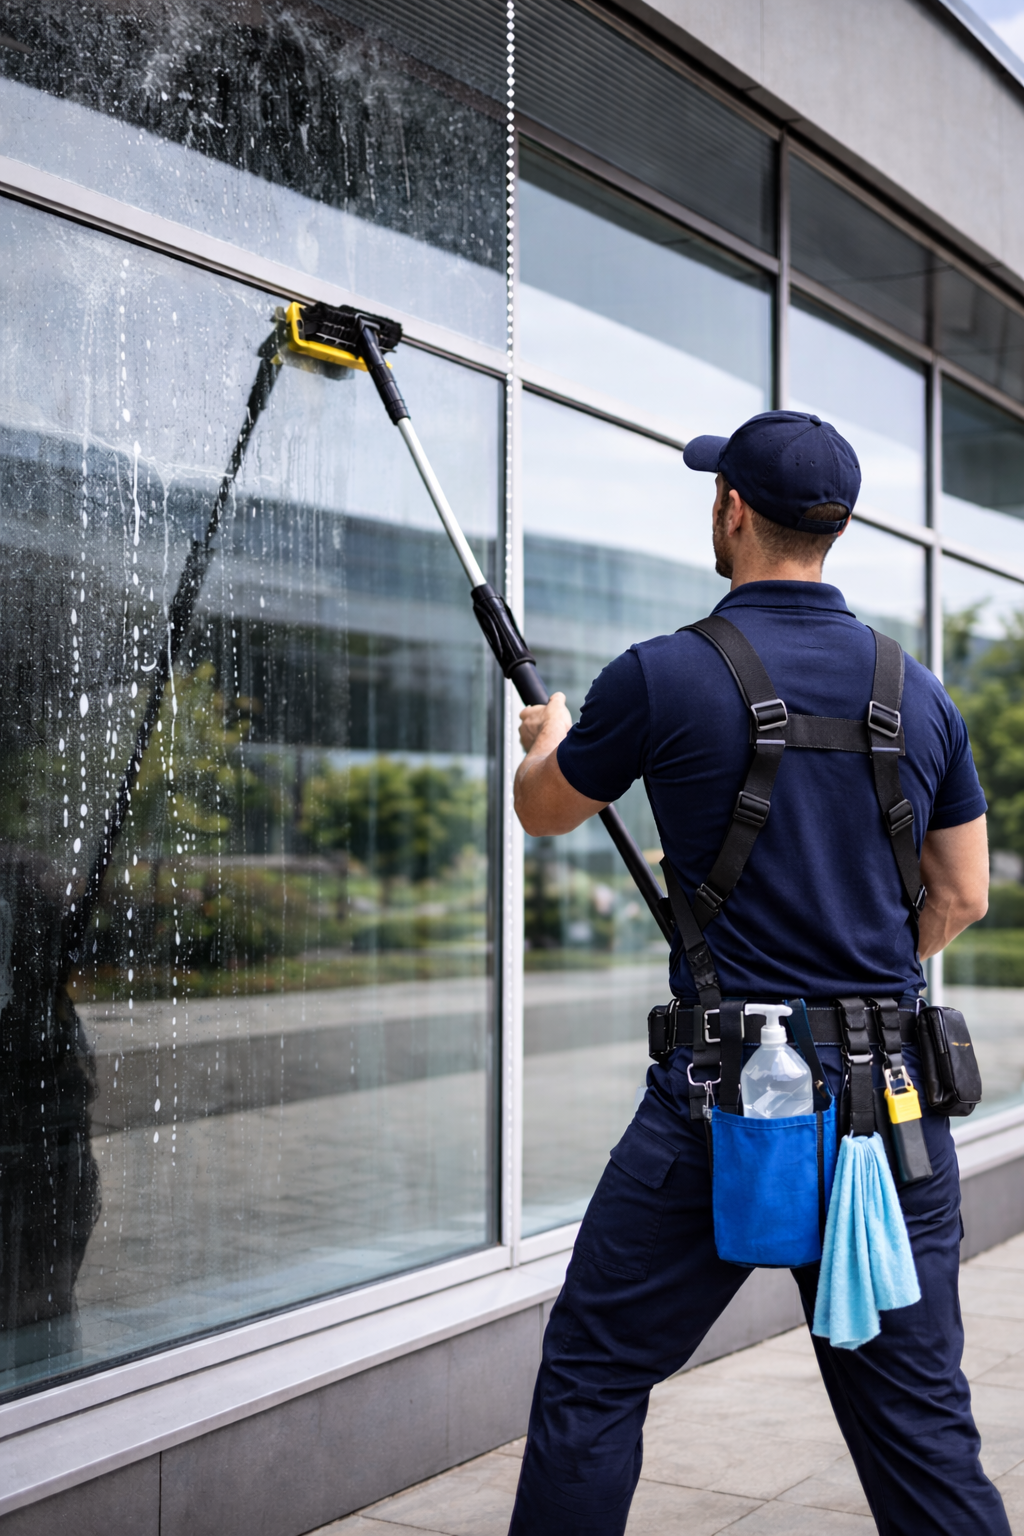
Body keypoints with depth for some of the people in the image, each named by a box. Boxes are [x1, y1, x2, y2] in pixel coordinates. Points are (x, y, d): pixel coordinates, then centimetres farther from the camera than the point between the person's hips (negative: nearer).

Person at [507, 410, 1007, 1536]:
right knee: (919, 1415, 12)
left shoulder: (662, 678, -8)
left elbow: (542, 811, 10)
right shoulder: (918, 693, 6)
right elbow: (962, 899, 12)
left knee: (591, 1377, 10)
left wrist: (547, 737, 33)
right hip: (897, 1097, 5)